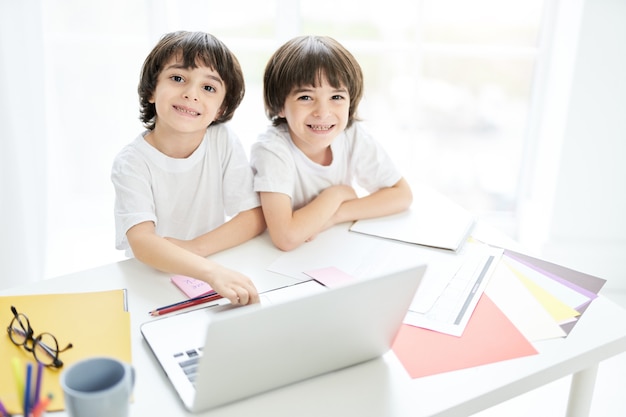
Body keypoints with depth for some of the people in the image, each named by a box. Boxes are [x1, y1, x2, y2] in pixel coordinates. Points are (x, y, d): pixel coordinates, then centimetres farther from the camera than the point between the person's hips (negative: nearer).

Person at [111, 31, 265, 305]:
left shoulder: (224, 142, -6)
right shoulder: (132, 163, -14)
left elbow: (254, 218, -6)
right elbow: (141, 242, -27)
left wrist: (194, 247, -21)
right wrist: (212, 272, -43)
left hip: (217, 269, 2)